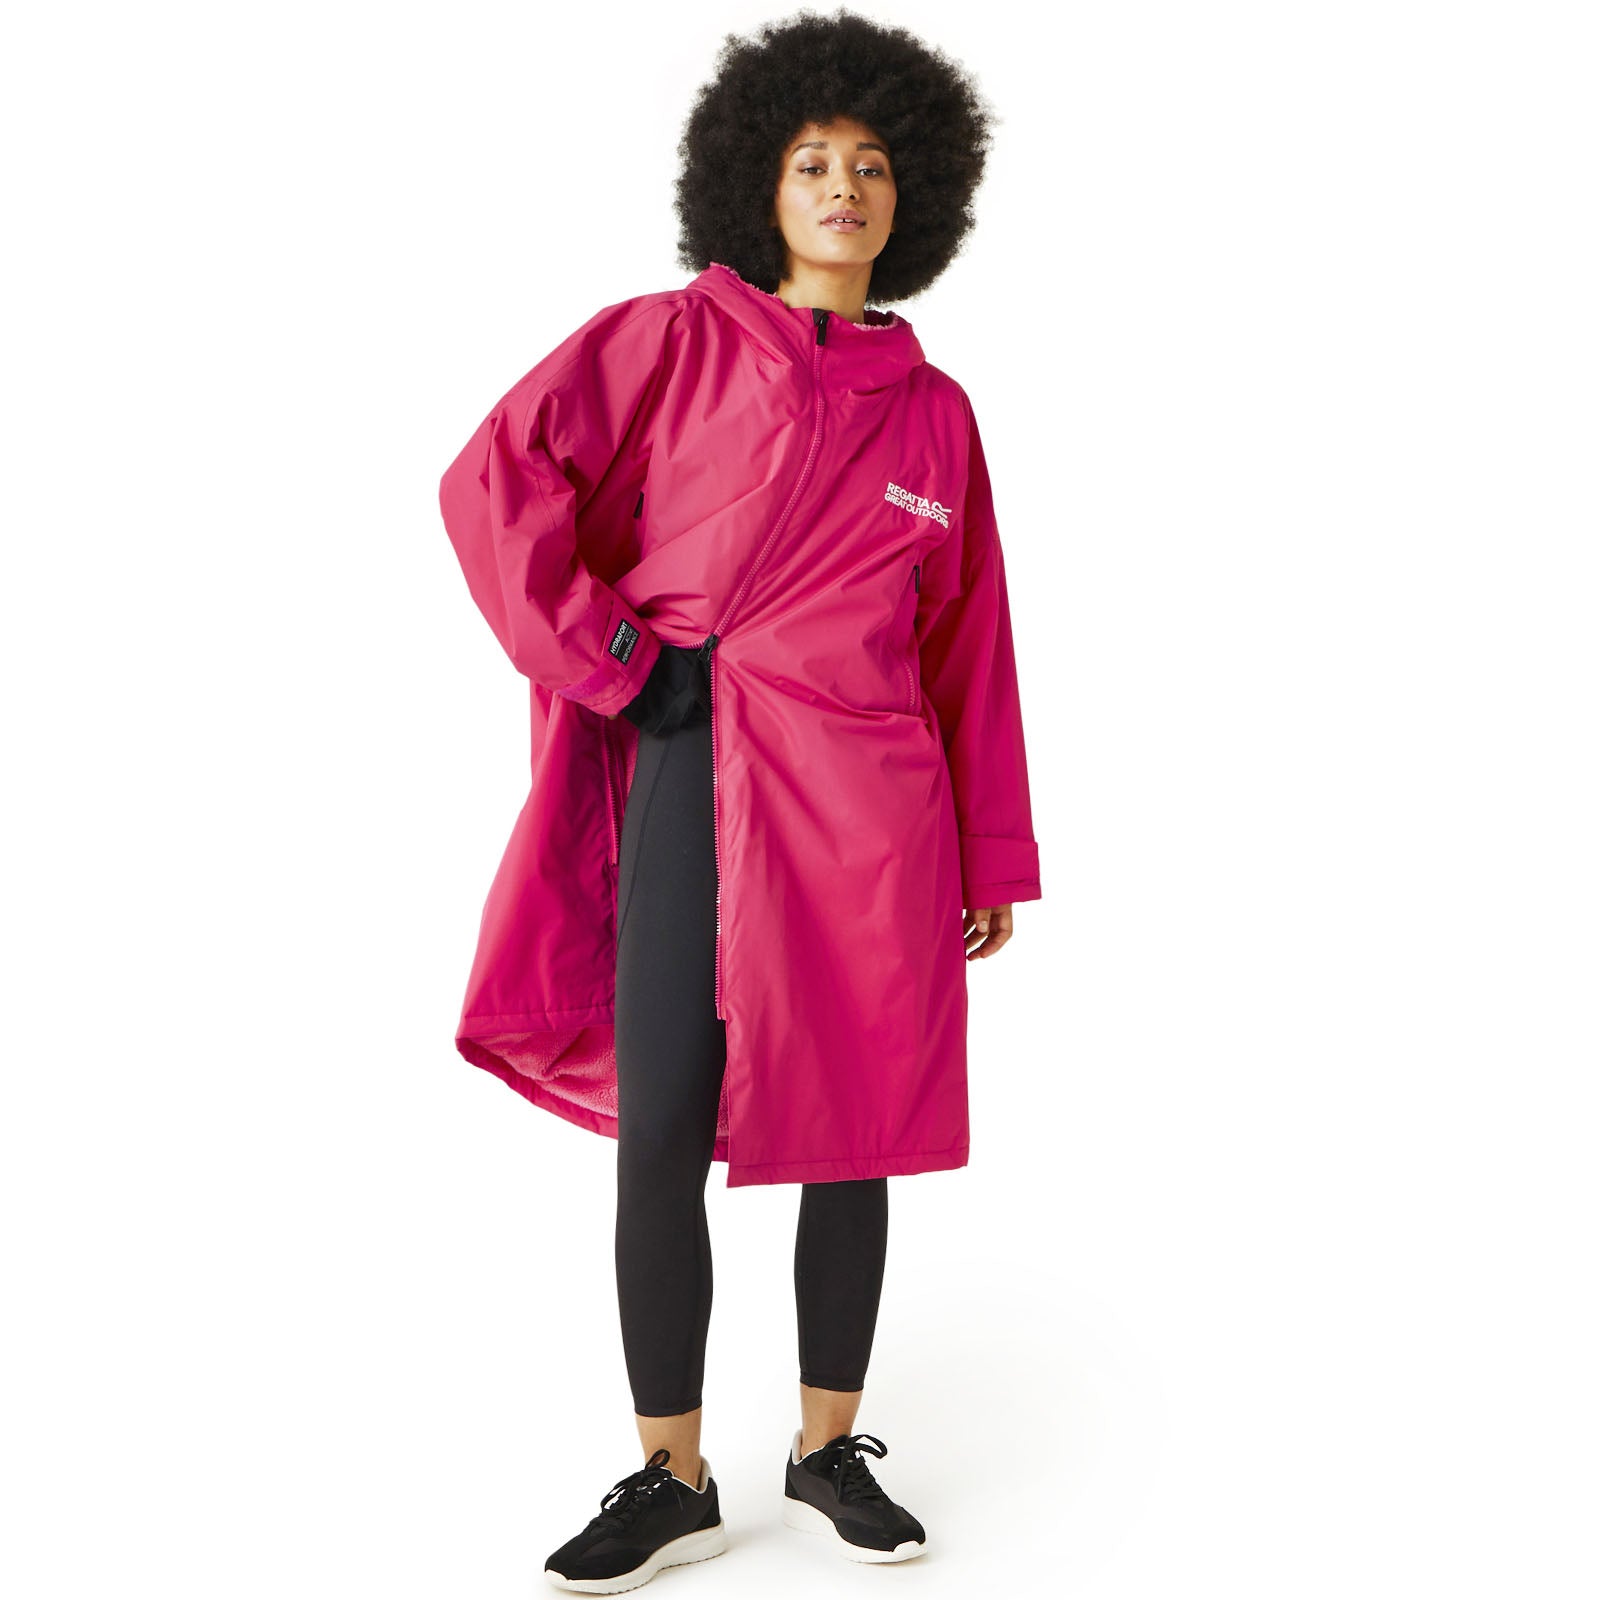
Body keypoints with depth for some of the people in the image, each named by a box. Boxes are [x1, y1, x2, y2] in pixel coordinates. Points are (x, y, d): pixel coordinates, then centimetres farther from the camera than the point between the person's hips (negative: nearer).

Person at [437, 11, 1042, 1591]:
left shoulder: (933, 408, 11)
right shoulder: (673, 344, 3)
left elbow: (967, 642, 12)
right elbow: (495, 478, -7)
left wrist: (992, 859, 11)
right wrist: (609, 659, -10)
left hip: (871, 811, 2)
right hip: (691, 790, -2)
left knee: (855, 1131, 7)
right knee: (660, 1143, -2)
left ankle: (829, 1450, 25)